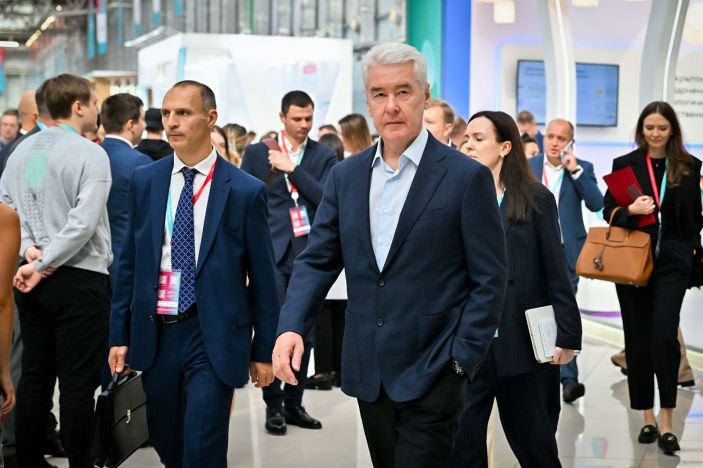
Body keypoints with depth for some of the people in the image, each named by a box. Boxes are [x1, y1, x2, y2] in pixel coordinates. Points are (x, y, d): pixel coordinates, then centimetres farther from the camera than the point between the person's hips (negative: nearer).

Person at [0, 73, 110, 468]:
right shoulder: (91, 154, -11)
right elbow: (83, 224, -18)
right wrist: (42, 265, -13)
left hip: (33, 280, 6)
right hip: (80, 280, -6)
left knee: (35, 375, 12)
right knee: (78, 382, 0)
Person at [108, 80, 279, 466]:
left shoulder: (245, 190, -6)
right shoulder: (144, 181, 4)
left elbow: (261, 277, -2)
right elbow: (129, 262, 9)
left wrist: (264, 350, 1)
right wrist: (120, 333, 6)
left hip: (212, 338, -4)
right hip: (155, 334, 4)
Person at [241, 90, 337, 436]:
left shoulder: (324, 156, 6)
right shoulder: (257, 152, 6)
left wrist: (292, 167, -13)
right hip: (270, 252, -1)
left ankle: (293, 403, 18)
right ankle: (273, 405, 9)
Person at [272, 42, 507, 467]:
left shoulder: (466, 177, -8)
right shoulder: (345, 176, 7)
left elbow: (490, 279, -7)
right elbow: (317, 261, 6)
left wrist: (461, 359, -12)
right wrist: (292, 326, -10)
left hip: (432, 374, -5)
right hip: (368, 372, 5)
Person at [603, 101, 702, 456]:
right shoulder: (624, 164, 4)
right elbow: (608, 210, 3)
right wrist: (630, 211, -16)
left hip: (672, 261, -1)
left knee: (664, 334, -14)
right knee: (637, 339, 5)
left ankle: (666, 421, -6)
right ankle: (647, 417, 17)